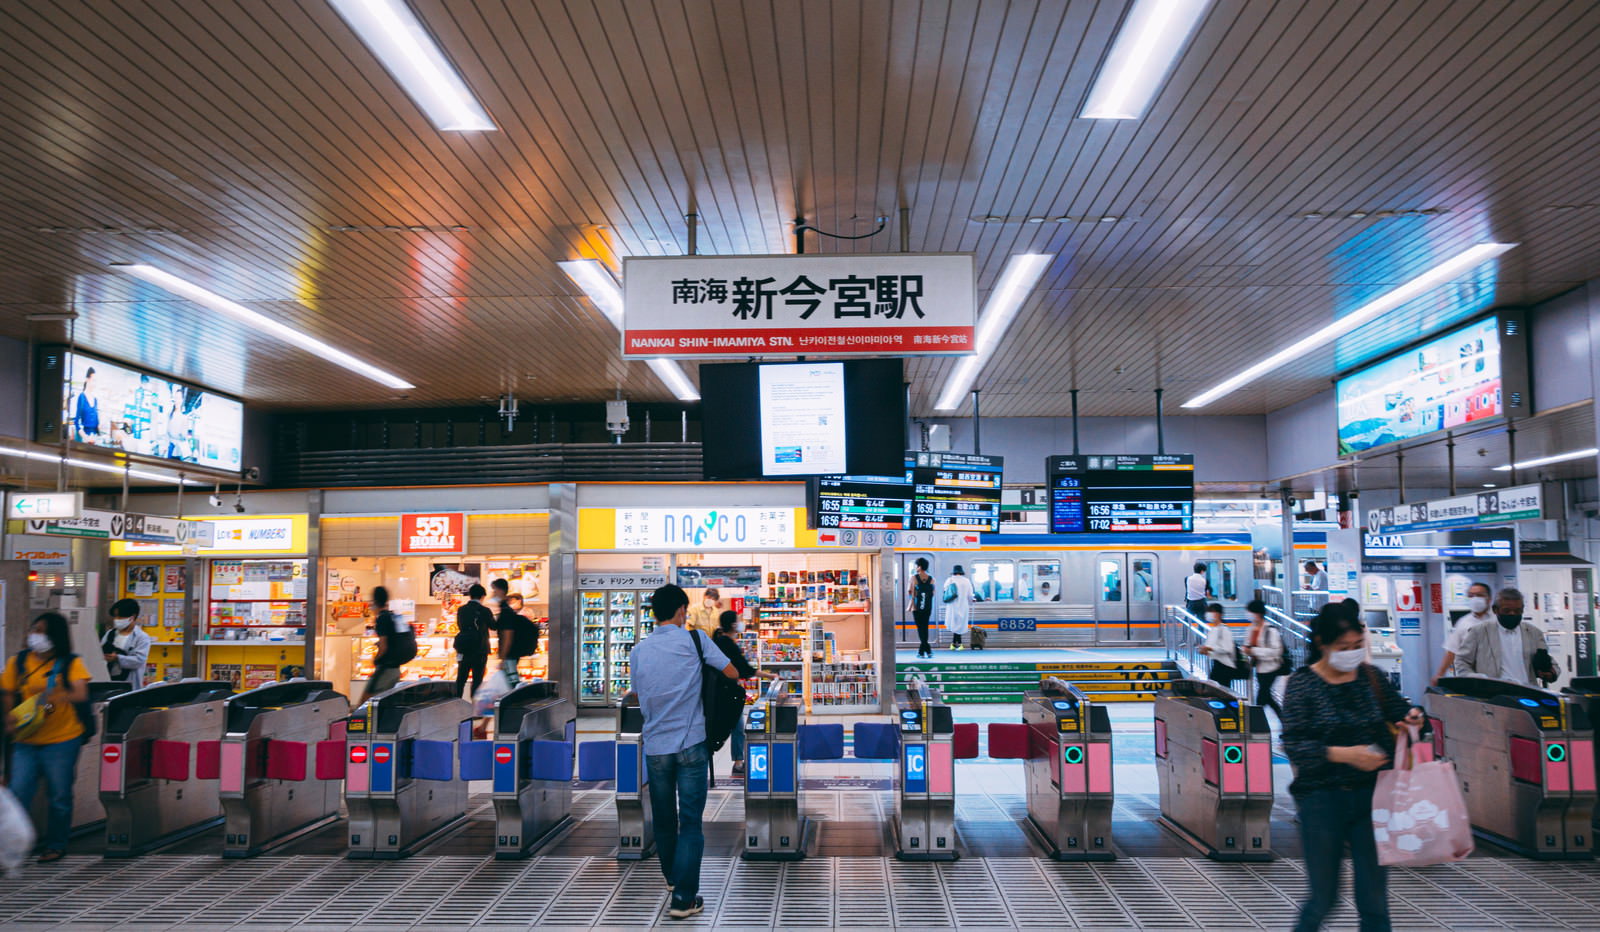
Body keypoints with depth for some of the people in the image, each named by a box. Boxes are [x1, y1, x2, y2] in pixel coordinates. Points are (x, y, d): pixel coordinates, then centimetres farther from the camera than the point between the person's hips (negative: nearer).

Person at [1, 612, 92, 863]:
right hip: (26, 740, 2)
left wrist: (59, 696, -33)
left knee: (59, 796, 6)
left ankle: (55, 844, 22)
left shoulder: (71, 663, -3)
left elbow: (81, 694, -15)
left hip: (62, 740, -2)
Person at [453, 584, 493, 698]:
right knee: (477, 679, 3)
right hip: (480, 649, -4)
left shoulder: (461, 610, -1)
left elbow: (459, 626, 12)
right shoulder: (485, 611, -12)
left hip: (464, 648, 4)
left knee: (461, 678, 13)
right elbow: (494, 626, 2)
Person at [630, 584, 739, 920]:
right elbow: (733, 673, -3)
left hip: (655, 746, 4)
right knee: (690, 821, -1)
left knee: (662, 817, 18)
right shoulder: (694, 640, -6)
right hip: (690, 744, -4)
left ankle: (672, 876, 37)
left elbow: (639, 697, 13)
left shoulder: (639, 650, 4)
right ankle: (683, 897, -6)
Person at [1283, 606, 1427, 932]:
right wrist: (1344, 754, -25)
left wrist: (1413, 717, -6)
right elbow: (1293, 745, -14)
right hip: (1322, 798, -3)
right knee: (1323, 895, 7)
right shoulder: (1302, 684, -8)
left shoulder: (1372, 677, 3)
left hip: (1370, 795, 3)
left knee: (1374, 896, 8)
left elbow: (1399, 709, 17)